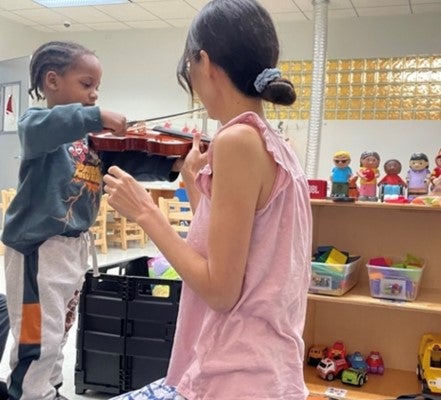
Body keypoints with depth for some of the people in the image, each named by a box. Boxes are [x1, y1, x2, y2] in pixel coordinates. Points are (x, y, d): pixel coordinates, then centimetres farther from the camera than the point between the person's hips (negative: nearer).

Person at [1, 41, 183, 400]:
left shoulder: (94, 138, 11)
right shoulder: (37, 121, -8)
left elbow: (130, 162, 2)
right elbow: (40, 129, -33)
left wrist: (172, 165, -12)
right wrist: (96, 116, -38)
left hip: (76, 245, 8)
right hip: (38, 244, -8)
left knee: (59, 334, 21)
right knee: (38, 337, 0)